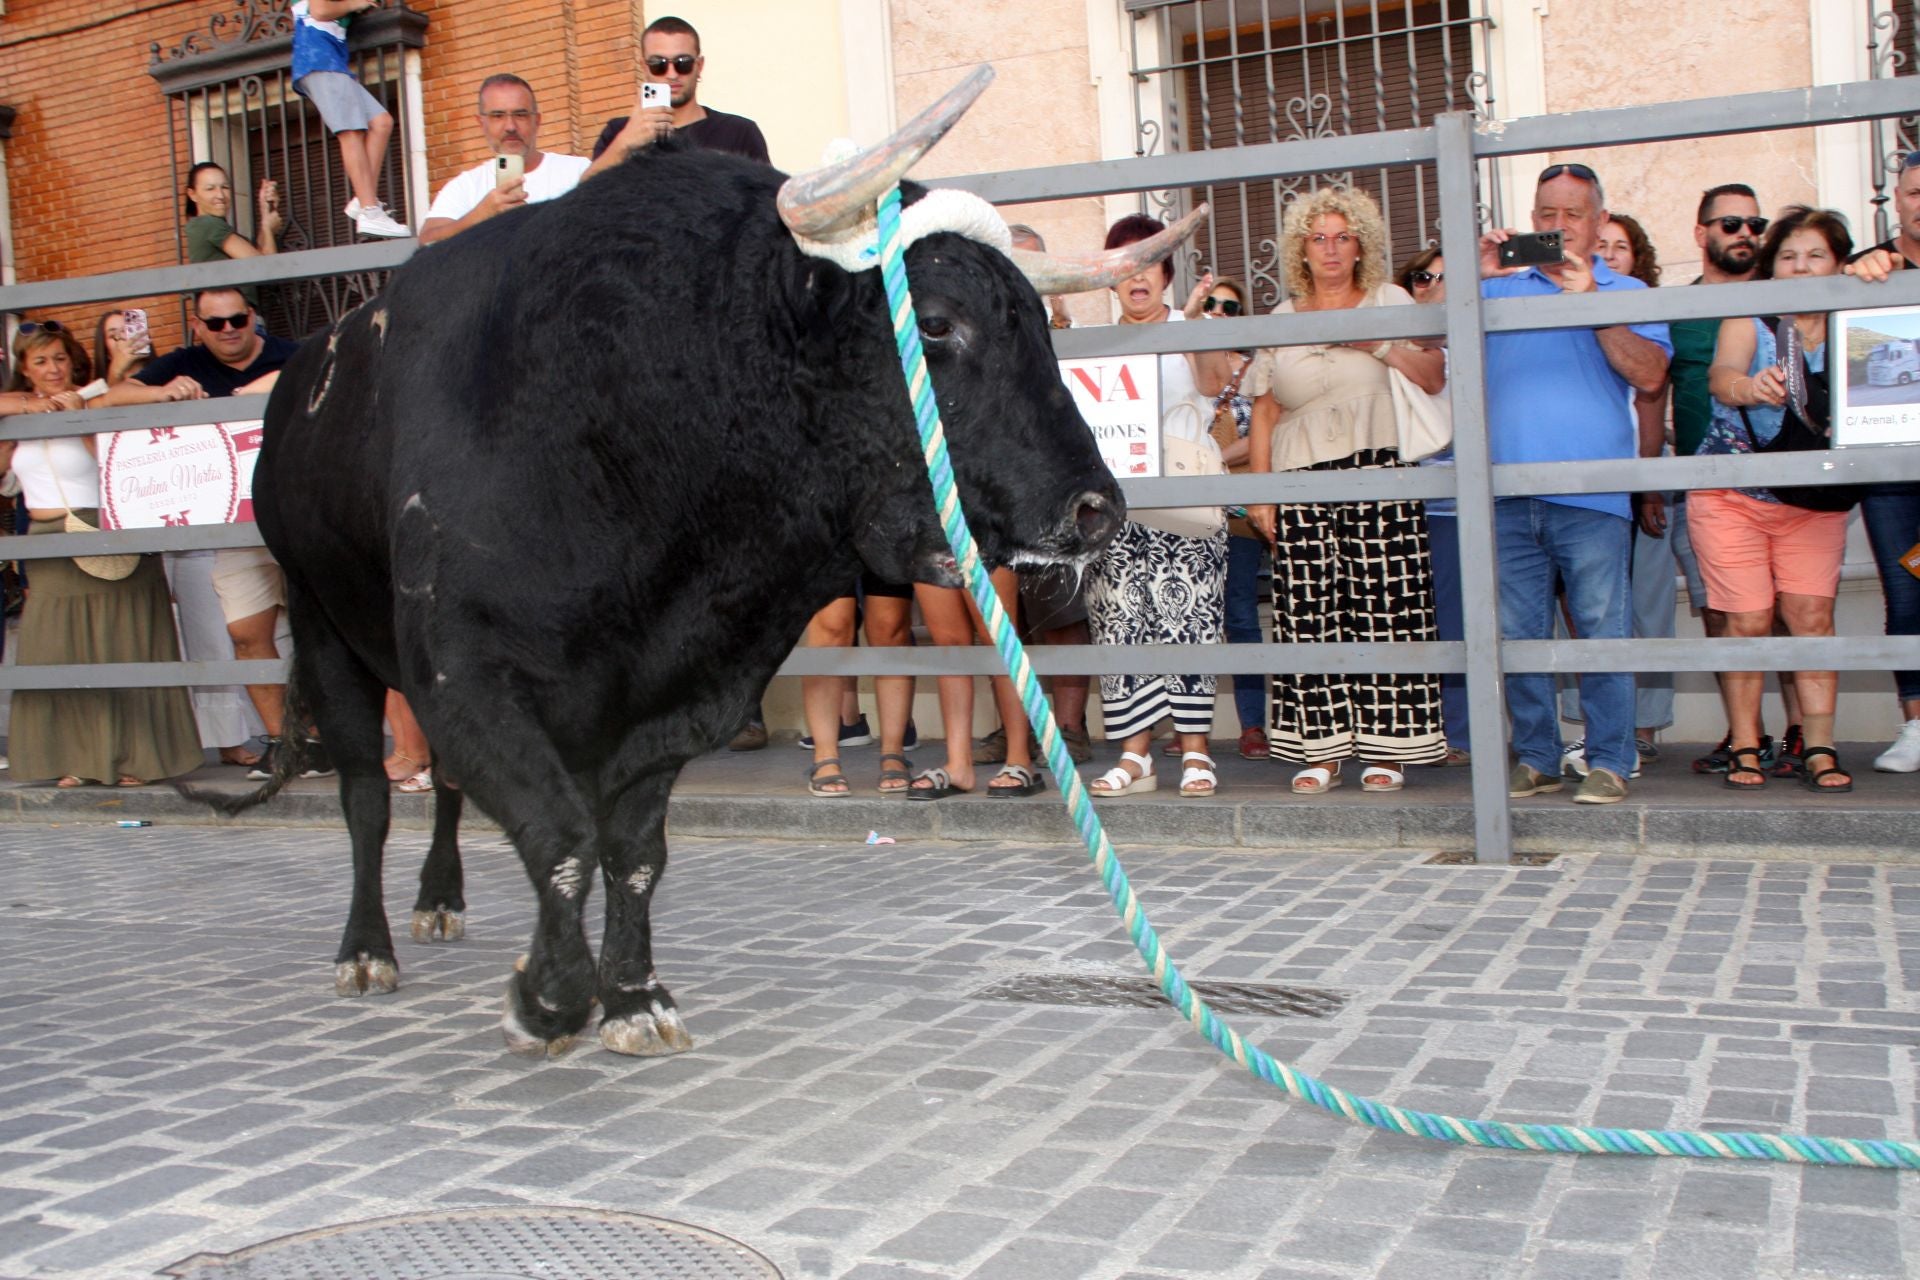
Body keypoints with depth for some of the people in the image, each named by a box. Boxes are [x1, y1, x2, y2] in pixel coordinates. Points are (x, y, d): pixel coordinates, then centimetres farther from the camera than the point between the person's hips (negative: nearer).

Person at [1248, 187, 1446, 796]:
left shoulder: (1390, 300, 11)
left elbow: (1435, 377, 1)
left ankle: (1386, 749, 1)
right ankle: (1321, 750, 1)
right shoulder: (1281, 319, 16)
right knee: (1310, 618, -4)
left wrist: (1380, 344, -12)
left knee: (1385, 609, -6)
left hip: (1378, 477, -2)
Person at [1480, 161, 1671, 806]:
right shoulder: (1500, 287, 18)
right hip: (1508, 494, 2)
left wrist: (1589, 299, -9)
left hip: (1591, 494, -2)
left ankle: (1609, 762, 4)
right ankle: (1535, 758, 15)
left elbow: (1649, 374, -4)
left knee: (1601, 632, -4)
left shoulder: (1626, 292, 13)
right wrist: (1474, 276, -6)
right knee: (1518, 634, 5)